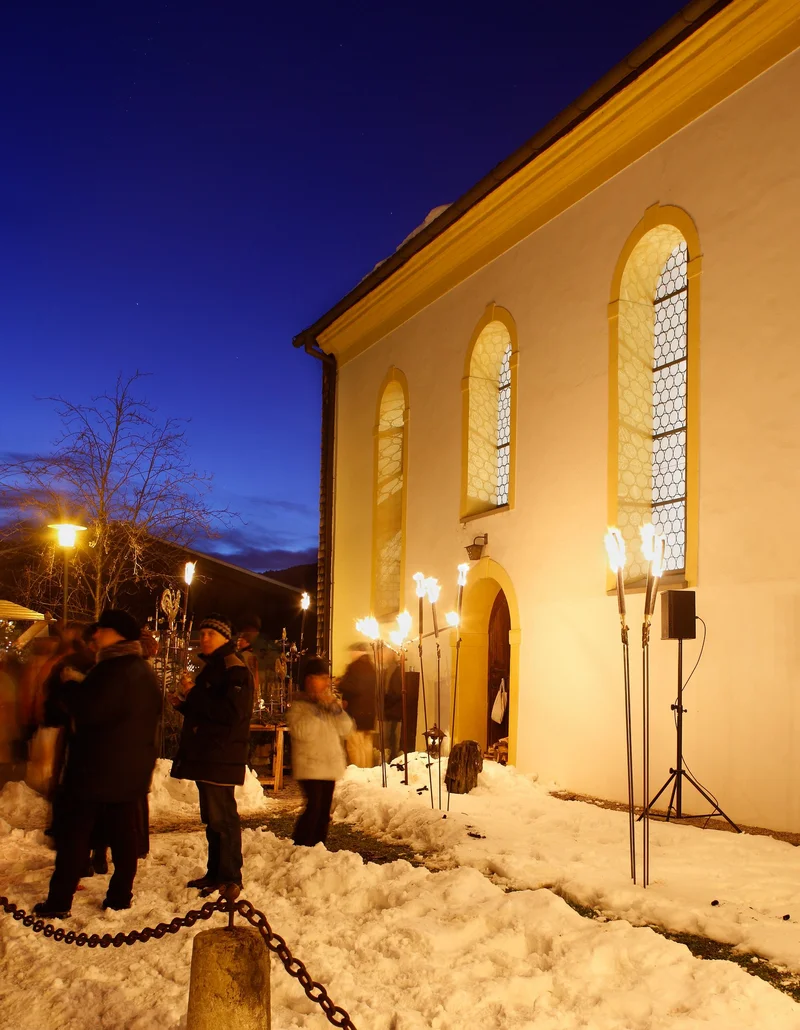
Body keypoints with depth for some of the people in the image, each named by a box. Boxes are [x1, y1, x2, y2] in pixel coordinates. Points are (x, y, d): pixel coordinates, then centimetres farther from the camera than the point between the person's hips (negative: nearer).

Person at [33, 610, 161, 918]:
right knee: (123, 833, 10)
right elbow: (150, 717, 20)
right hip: (133, 766, 8)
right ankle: (120, 896, 14)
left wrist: (73, 687, -6)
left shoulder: (115, 669, -18)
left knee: (75, 833, 0)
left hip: (98, 766, -8)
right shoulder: (145, 672, 12)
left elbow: (90, 710, -23)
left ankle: (59, 901, 3)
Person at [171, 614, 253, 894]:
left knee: (222, 816, -7)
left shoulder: (234, 669, -12)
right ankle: (215, 873, 23)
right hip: (205, 755, 10)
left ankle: (229, 878, -2)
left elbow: (232, 712, -24)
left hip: (220, 757, -10)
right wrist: (184, 705, 10)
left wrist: (194, 694, -18)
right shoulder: (212, 667, 20)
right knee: (212, 817, 14)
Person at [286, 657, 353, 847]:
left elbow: (346, 728, 5)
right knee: (314, 806, -16)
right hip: (310, 766, -6)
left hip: (330, 765, 6)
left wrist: (334, 706, -8)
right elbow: (300, 731, -20)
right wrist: (317, 709, -18)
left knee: (324, 810, 8)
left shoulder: (331, 704, 15)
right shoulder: (299, 705, -5)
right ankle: (299, 847, -9)